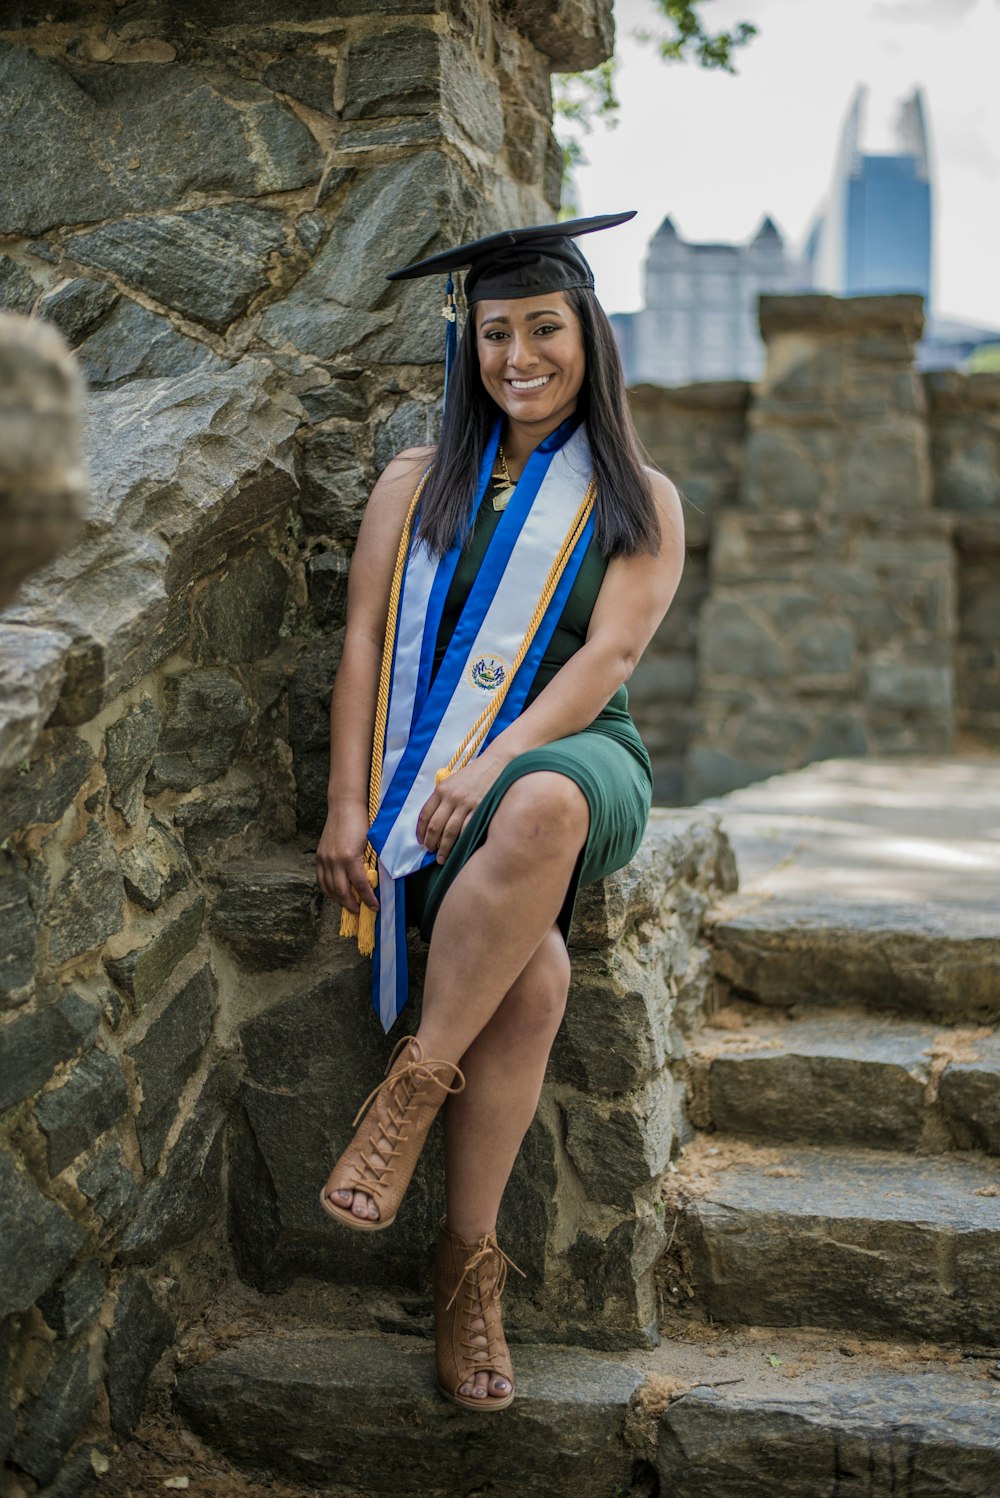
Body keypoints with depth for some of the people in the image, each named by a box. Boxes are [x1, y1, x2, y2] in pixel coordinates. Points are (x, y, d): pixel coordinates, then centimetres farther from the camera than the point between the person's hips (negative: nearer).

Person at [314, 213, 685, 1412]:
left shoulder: (640, 501, 10)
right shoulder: (418, 482, 14)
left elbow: (607, 655, -4)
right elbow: (364, 644, 6)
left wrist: (496, 763, -19)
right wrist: (349, 806, -7)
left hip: (570, 754, 0)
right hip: (432, 772, 1)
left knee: (540, 809, -40)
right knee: (534, 976, -31)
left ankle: (417, 1078, -25)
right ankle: (470, 1256, -17)